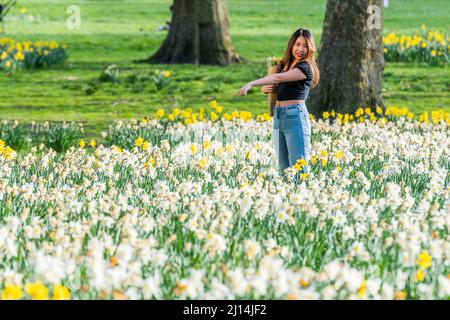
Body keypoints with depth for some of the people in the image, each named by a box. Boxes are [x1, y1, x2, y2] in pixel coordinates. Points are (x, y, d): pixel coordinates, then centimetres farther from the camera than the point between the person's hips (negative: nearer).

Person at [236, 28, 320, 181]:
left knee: (299, 167, -9)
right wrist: (265, 88, -2)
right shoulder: (284, 65, 18)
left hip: (295, 116, -8)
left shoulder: (306, 67, -7)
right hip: (278, 116, 8)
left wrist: (251, 84, -24)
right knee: (283, 167, 6)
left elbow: (278, 78, -19)